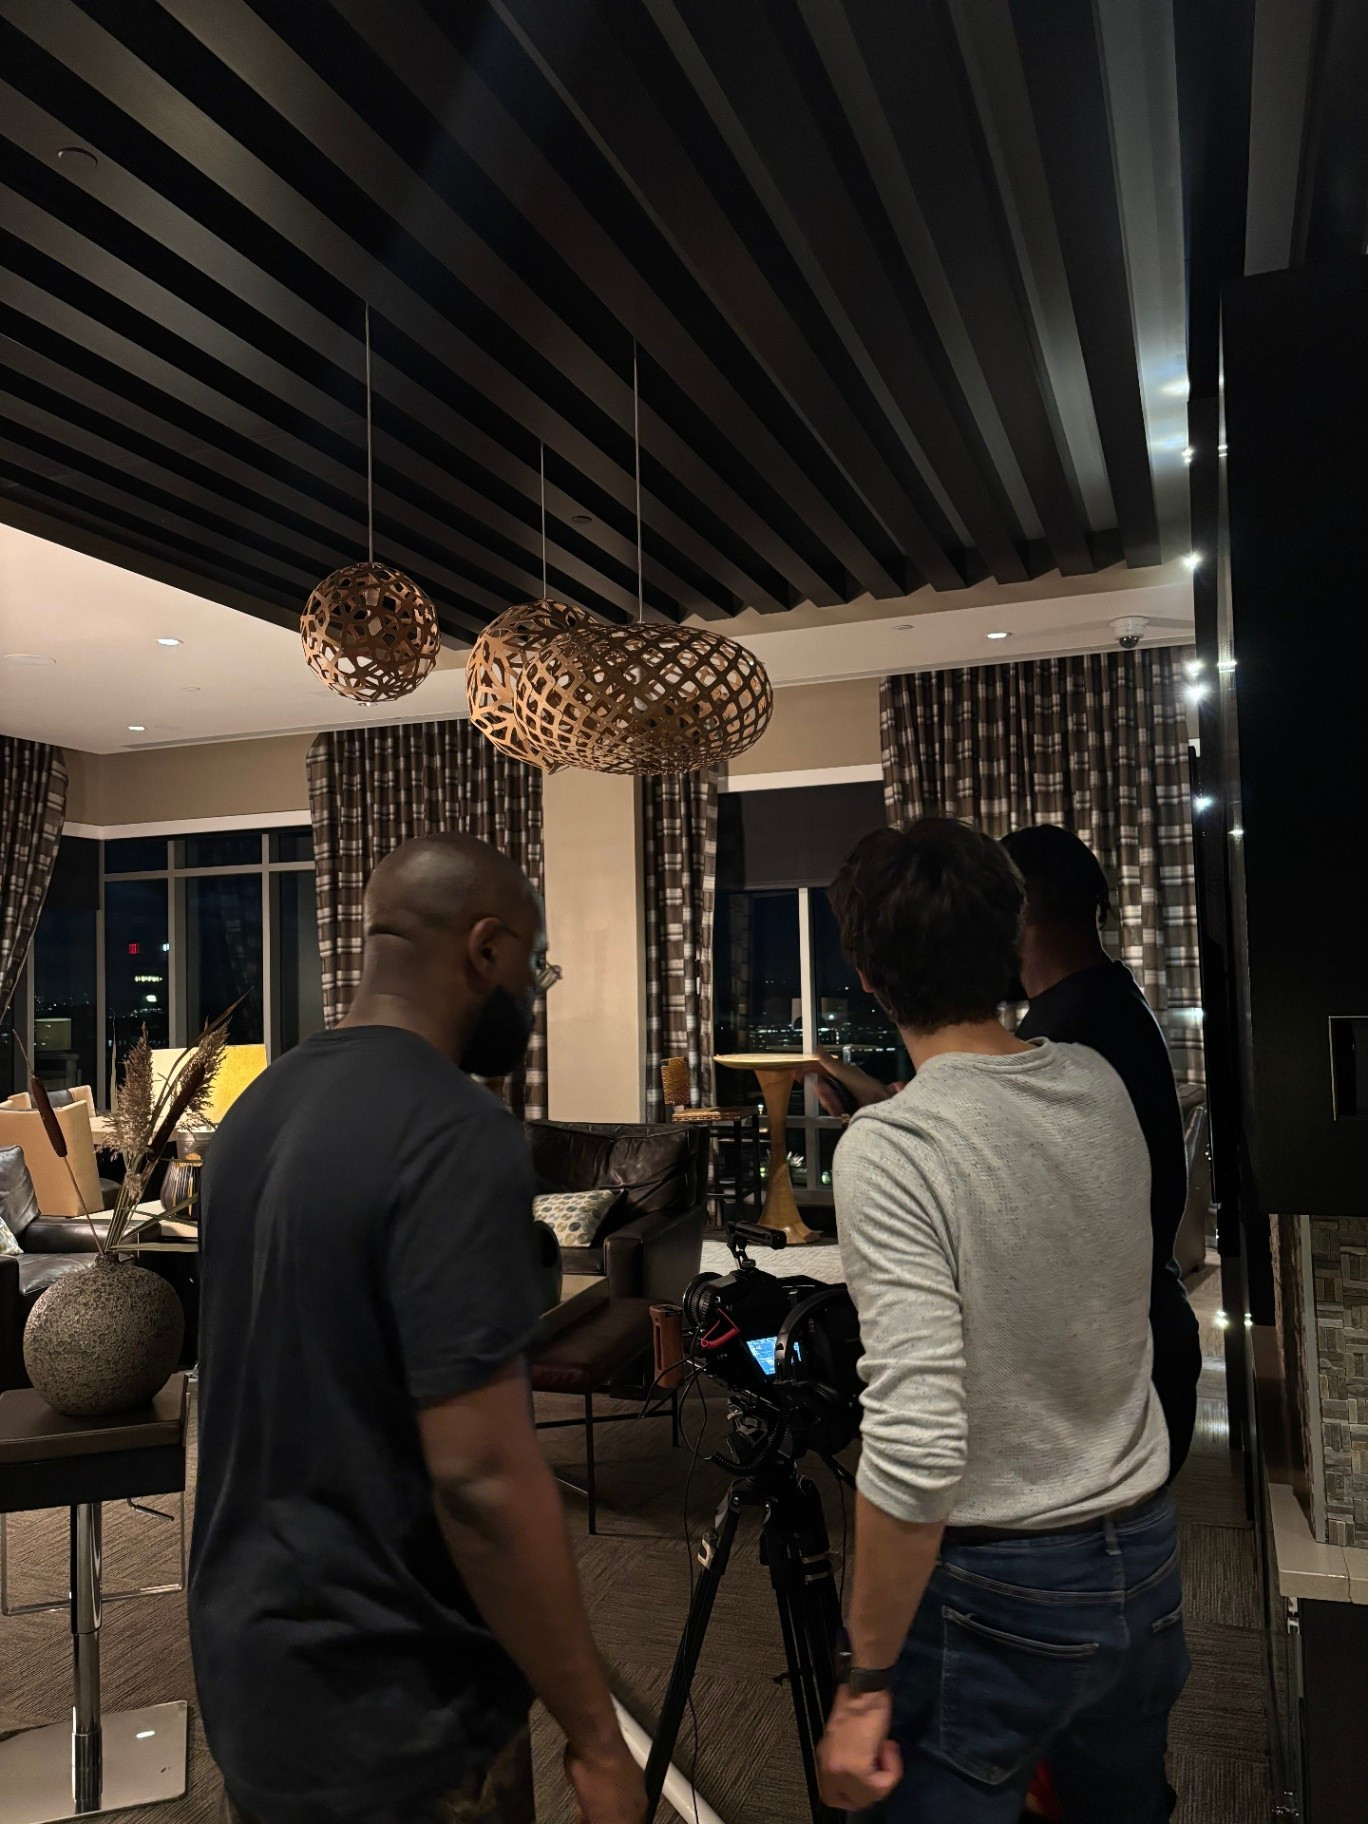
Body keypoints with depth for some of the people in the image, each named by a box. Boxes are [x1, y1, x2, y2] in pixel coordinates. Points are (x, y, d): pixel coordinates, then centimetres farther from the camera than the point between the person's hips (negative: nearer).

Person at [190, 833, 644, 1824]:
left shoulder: (261, 1104, 2)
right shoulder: (456, 1136, -25)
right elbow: (479, 1479, -26)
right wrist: (597, 1737, -17)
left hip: (249, 1663, 8)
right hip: (390, 1714, -8)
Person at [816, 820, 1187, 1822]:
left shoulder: (890, 1147, -24)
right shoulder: (1101, 1085, -4)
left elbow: (915, 1446, -27)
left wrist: (865, 1687, -15)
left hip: (998, 1590, -6)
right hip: (1146, 1554, 7)